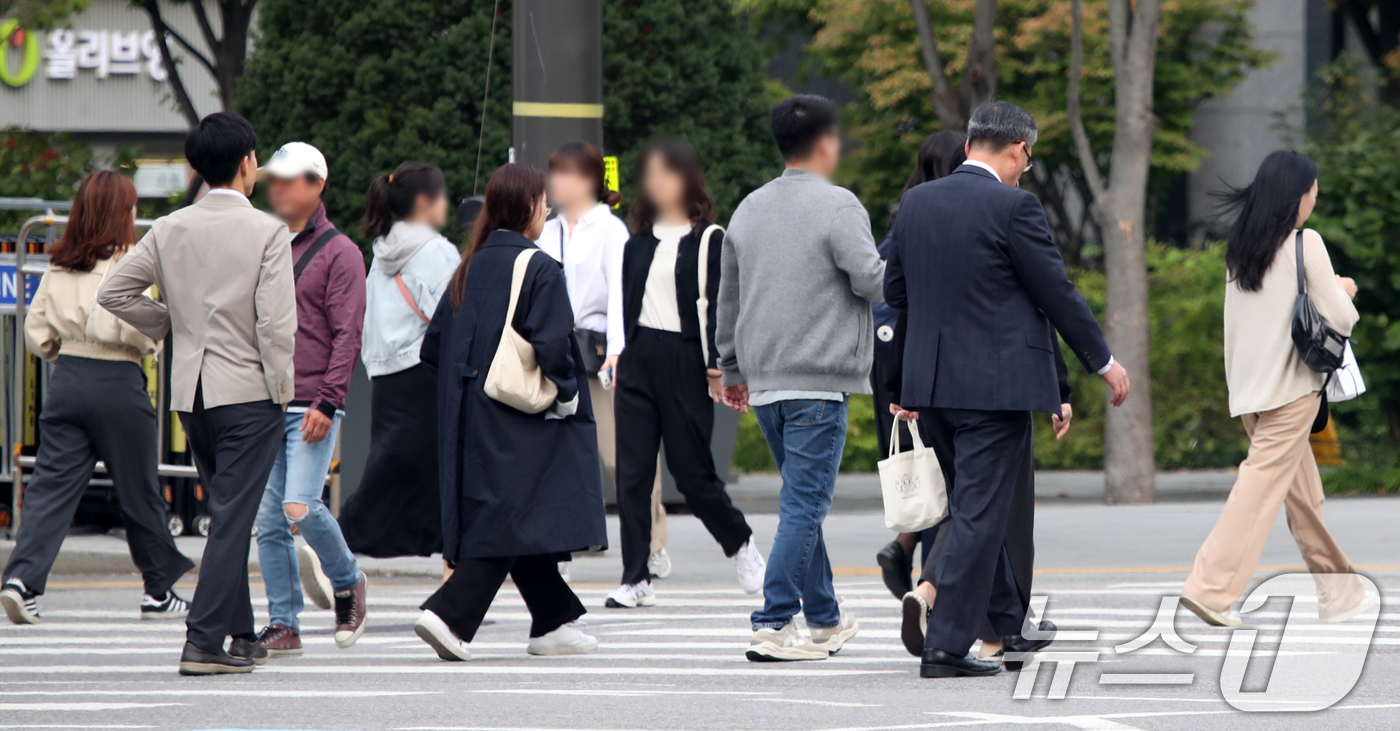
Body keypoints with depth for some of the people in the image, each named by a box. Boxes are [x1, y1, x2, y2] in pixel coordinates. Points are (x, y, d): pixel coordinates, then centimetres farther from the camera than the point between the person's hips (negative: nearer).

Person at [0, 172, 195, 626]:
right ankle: (159, 592, 20)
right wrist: (154, 339, -2)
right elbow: (135, 327, -22)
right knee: (139, 491, 9)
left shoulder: (60, 265, 7)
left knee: (52, 484, 1)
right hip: (117, 384, -5)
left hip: (66, 381, 5)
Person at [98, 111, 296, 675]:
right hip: (249, 391, -6)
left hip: (191, 390, 6)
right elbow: (276, 322, -16)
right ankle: (204, 642, -10)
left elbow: (114, 291, 4)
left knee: (229, 514, 17)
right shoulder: (267, 233, -11)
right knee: (232, 518, -4)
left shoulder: (169, 230, 3)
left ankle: (241, 633, 22)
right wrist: (281, 390, -7)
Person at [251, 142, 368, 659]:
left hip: (311, 407, -6)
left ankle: (347, 582, 10)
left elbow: (347, 335, -8)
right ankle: (283, 624, 5)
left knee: (301, 507, -16)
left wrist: (327, 402, -16)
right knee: (268, 519, 1)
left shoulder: (339, 252, -2)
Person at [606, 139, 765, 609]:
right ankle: (635, 579, 0)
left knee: (692, 471, -2)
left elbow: (715, 305, -6)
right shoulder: (640, 239, 14)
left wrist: (717, 366, -12)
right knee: (632, 471, -2)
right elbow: (627, 300, 16)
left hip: (684, 361, -5)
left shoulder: (709, 239, -1)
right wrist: (618, 353, 10)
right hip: (638, 359, 5)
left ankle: (741, 546, 22)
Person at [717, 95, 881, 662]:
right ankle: (774, 626, -13)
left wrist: (733, 369, 29)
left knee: (804, 500, 18)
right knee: (804, 505, -7)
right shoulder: (837, 206, -10)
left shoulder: (750, 210, 12)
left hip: (763, 381, 7)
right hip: (818, 381, -7)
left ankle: (824, 619, 25)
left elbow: (728, 297, 19)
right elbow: (872, 281, -14)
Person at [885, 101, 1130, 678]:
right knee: (979, 512, -3)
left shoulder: (916, 203, 6)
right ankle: (946, 646, -6)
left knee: (976, 506, 20)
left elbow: (894, 290, 13)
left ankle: (1008, 624, 31)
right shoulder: (1014, 207, -13)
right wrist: (1103, 361, 4)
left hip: (931, 381, 7)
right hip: (995, 382, -7)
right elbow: (1057, 292, -9)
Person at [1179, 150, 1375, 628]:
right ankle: (1210, 586, -18)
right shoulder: (1305, 243, -9)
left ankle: (1339, 593, 21)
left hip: (1249, 390, 7)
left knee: (1302, 489, 13)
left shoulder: (1240, 249, 10)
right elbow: (1340, 319, -10)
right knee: (1263, 484, -9)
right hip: (1292, 388, -7)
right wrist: (1344, 292, 9)